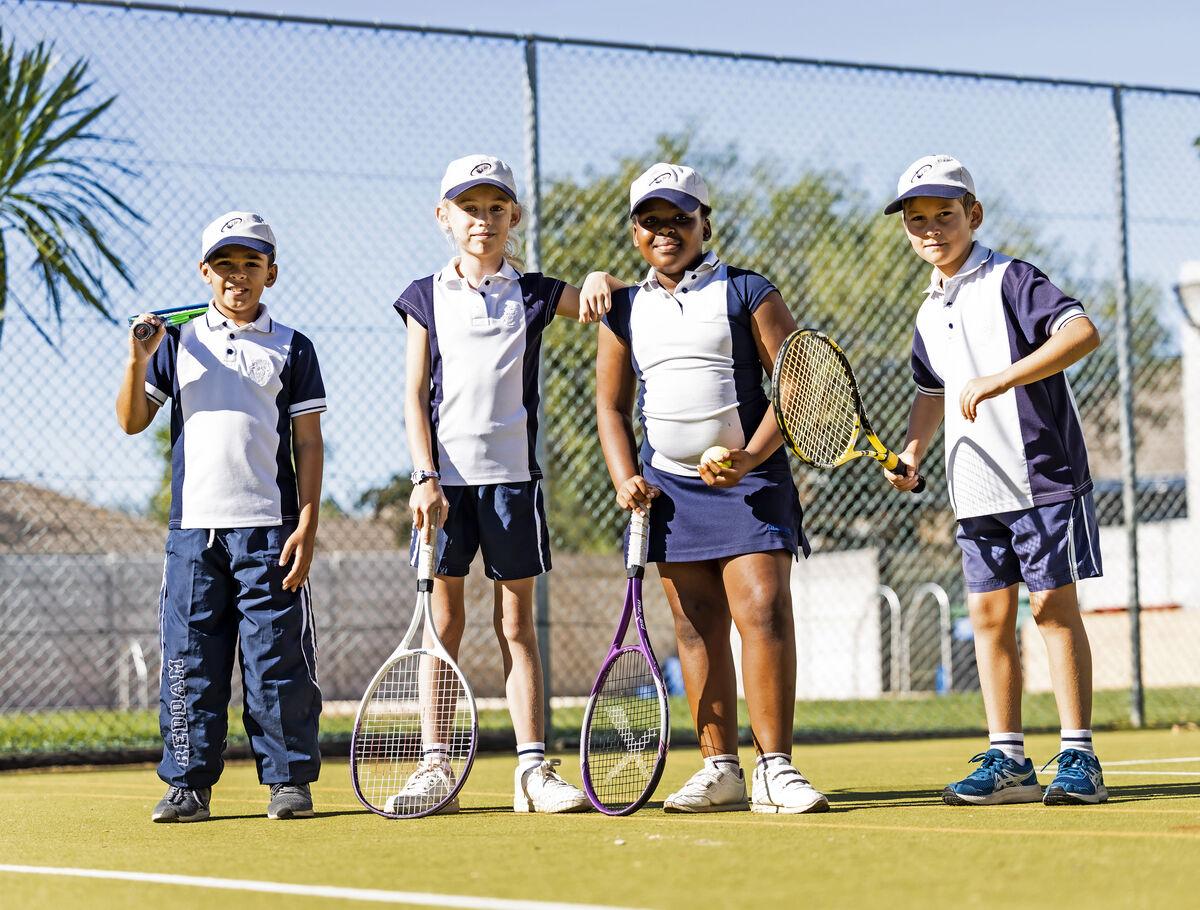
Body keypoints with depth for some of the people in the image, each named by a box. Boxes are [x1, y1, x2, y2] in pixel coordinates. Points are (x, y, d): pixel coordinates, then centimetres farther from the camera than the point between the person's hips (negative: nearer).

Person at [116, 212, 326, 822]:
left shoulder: (291, 349, 7)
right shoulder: (177, 343, 12)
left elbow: (308, 444, 4)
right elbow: (132, 422, 10)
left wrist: (307, 524, -6)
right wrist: (138, 361, -7)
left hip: (269, 530, -2)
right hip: (194, 527, 2)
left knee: (278, 658, -2)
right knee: (190, 659, 1)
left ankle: (289, 778, 5)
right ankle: (188, 783, 6)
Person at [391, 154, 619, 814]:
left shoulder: (532, 293, 7)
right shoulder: (427, 297, 6)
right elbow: (416, 395, 3)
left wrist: (599, 281, -16)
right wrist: (426, 477, -8)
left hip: (511, 474, 1)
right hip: (445, 477, 0)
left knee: (516, 623, 3)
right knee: (442, 621, 1)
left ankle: (533, 770, 2)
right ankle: (435, 768, 6)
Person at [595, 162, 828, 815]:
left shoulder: (745, 293, 1)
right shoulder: (625, 312, 13)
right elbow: (611, 402, 17)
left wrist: (751, 456, -15)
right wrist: (625, 477, 1)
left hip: (746, 480, -4)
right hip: (669, 486, 4)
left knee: (763, 612, -15)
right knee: (697, 628, 5)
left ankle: (775, 770, -14)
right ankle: (720, 770, 10)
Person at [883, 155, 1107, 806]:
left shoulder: (1009, 280, -8)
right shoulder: (930, 314, 15)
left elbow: (1082, 332, -23)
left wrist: (1001, 378, -29)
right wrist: (913, 449, 12)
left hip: (1043, 475, -7)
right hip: (976, 489, 7)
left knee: (1054, 606, -6)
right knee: (989, 614, 5)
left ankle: (1078, 758, -2)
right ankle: (1007, 761, 9)